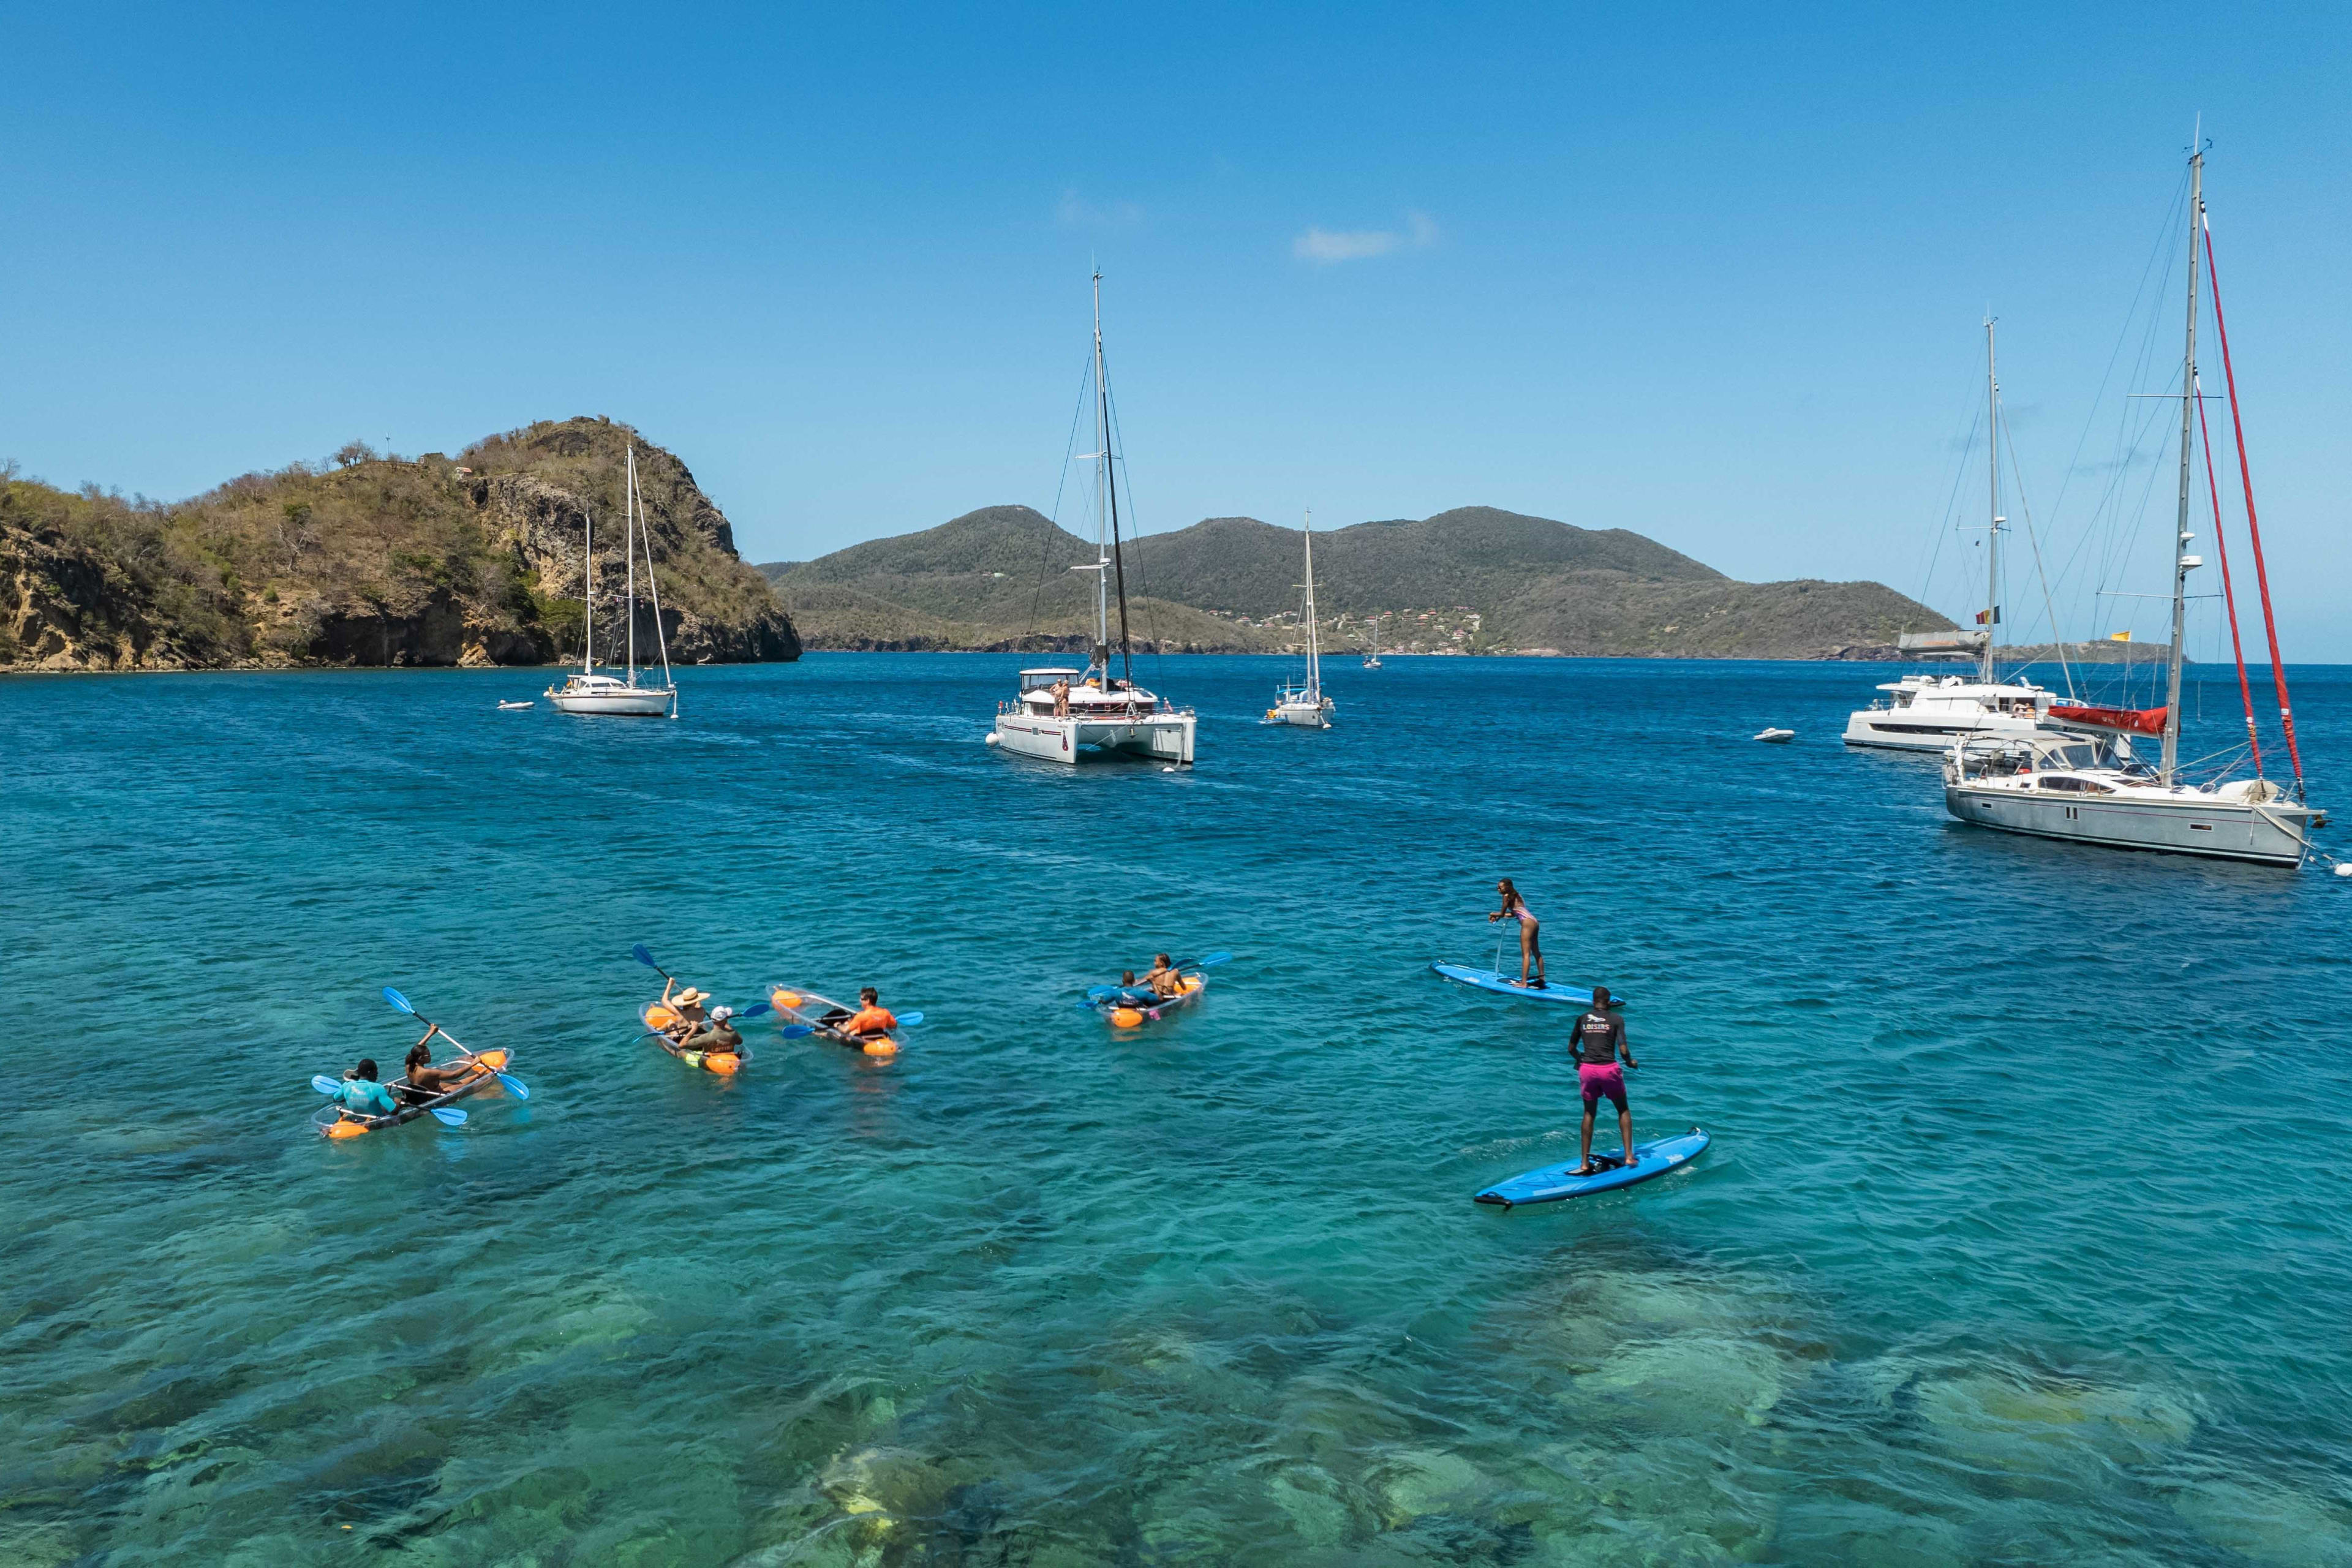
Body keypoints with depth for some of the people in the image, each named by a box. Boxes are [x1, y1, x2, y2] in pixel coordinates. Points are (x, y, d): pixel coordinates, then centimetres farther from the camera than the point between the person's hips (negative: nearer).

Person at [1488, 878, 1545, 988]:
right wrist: (1497, 916, 19)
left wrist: (1492, 914, 18)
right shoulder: (1515, 895, 21)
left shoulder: (1507, 896, -6)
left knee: (1526, 954, -11)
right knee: (1536, 952, 17)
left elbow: (1502, 914, -1)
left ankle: (1524, 982, -14)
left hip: (1527, 923, -10)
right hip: (1533, 921, 10)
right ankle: (1541, 978, 26)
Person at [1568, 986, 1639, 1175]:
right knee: (1623, 1110, 19)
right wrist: (1630, 1062, 11)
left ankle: (1584, 1162, 15)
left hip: (1587, 1070, 3)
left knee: (1589, 1114, 16)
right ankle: (1629, 1156, 14)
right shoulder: (1616, 1019, -1)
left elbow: (1571, 1049, 11)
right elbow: (1623, 1049, -9)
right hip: (1609, 1069, -2)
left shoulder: (1582, 1019, 7)